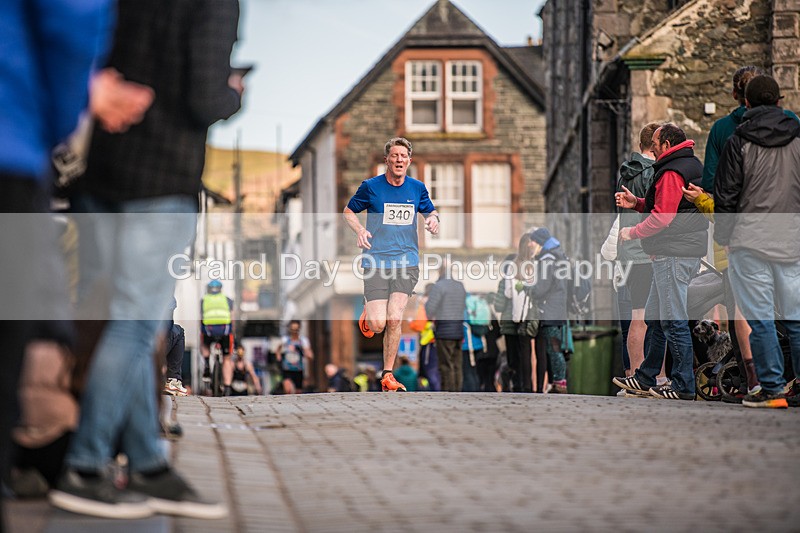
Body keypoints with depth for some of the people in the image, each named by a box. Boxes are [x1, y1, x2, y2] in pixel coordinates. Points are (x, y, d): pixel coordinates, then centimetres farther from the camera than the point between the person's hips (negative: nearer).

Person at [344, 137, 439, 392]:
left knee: (395, 320, -10)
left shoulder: (417, 188, 7)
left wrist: (433, 219, 0)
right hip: (376, 262, -2)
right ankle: (368, 313, 29)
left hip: (407, 262, 2)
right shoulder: (371, 187, -1)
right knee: (378, 324, -10)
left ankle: (388, 374, 5)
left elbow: (430, 211, 25)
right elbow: (348, 211, 11)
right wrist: (359, 230, -9)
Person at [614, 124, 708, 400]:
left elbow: (663, 217, -21)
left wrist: (632, 233, -8)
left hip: (673, 254, -11)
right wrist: (636, 202, 15)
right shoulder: (693, 166, 18)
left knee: (673, 321, -7)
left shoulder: (672, 173, -15)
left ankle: (683, 386, -5)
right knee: (655, 318, 17)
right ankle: (645, 378, 24)